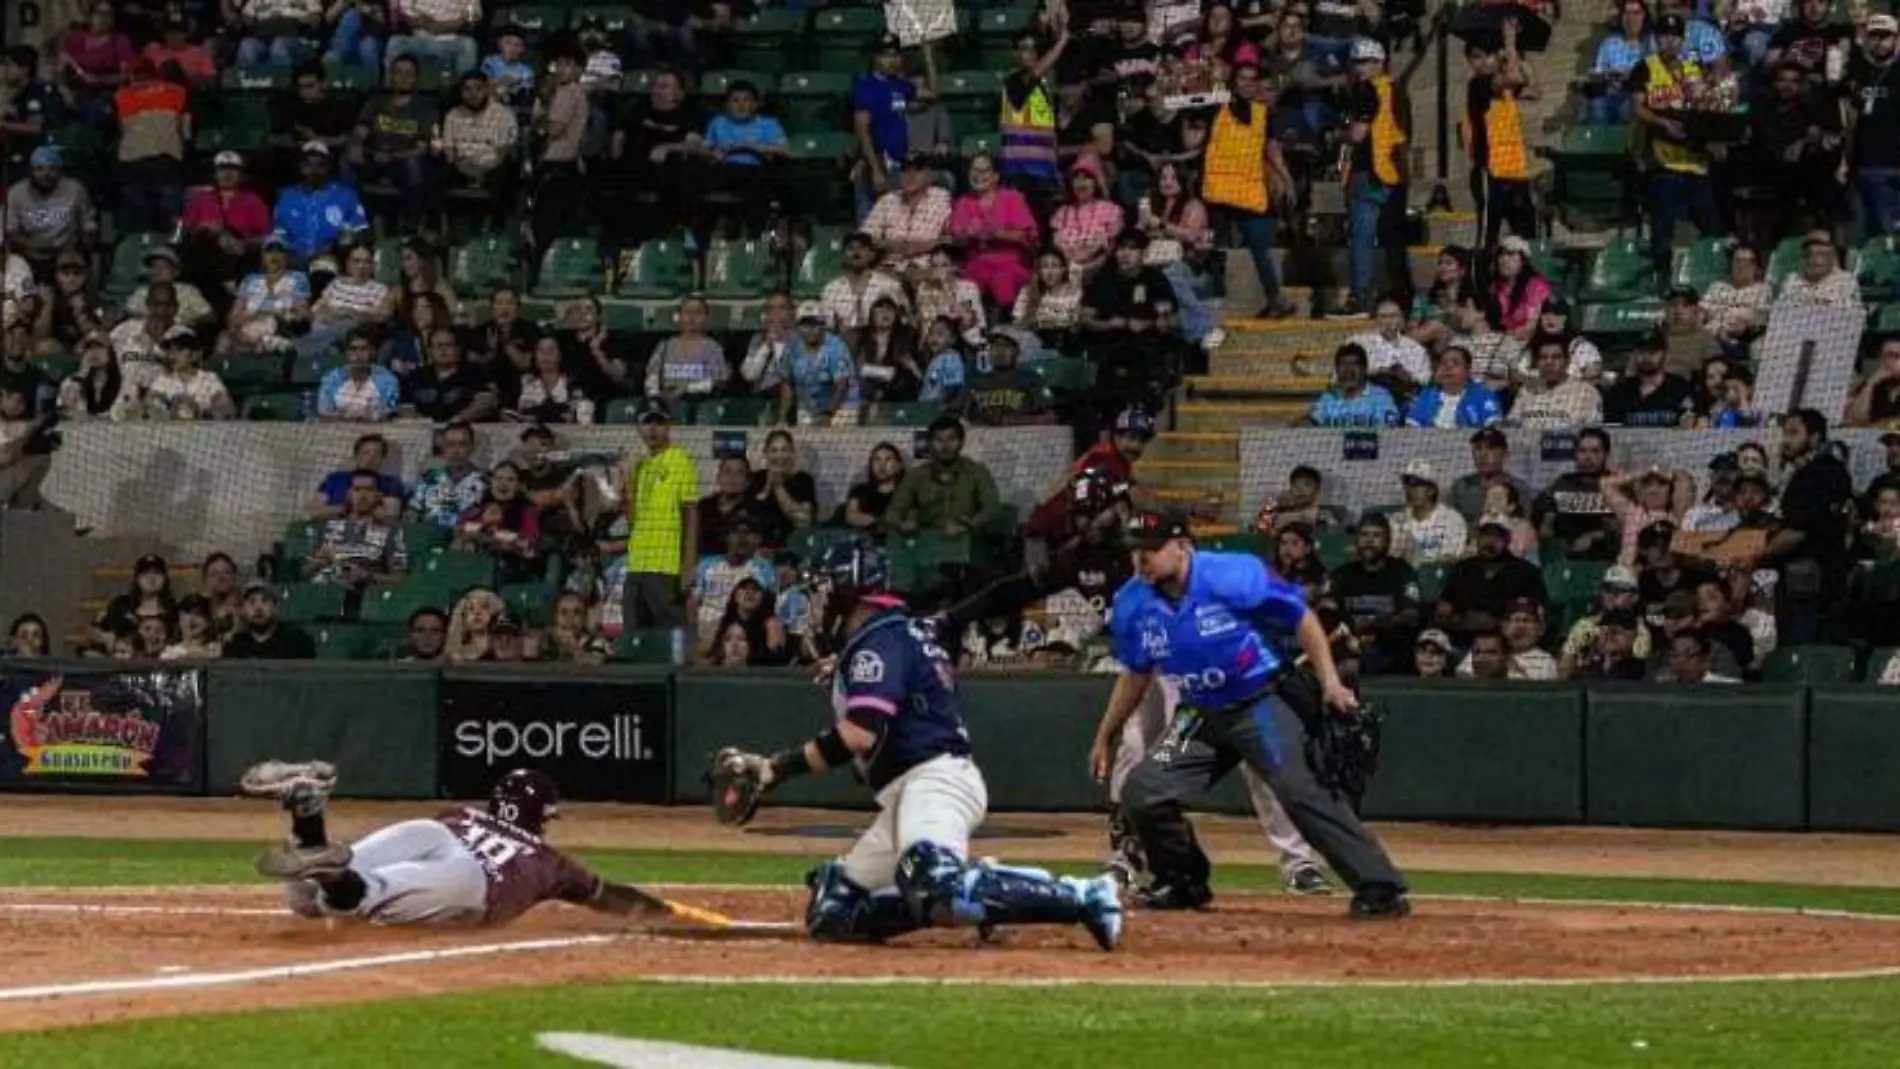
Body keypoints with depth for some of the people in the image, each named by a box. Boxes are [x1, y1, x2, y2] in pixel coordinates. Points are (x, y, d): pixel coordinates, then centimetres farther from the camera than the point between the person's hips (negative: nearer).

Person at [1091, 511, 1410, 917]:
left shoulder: (1231, 577, -17)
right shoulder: (1133, 604, -1)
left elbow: (1302, 620, -9)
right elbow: (1136, 673, 16)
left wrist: (1330, 682, -17)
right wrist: (1105, 736, 18)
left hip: (1262, 704, -6)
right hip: (1203, 718, 6)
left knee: (1297, 788, -25)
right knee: (1141, 790, -7)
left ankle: (1380, 888, -30)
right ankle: (1184, 883, 15)